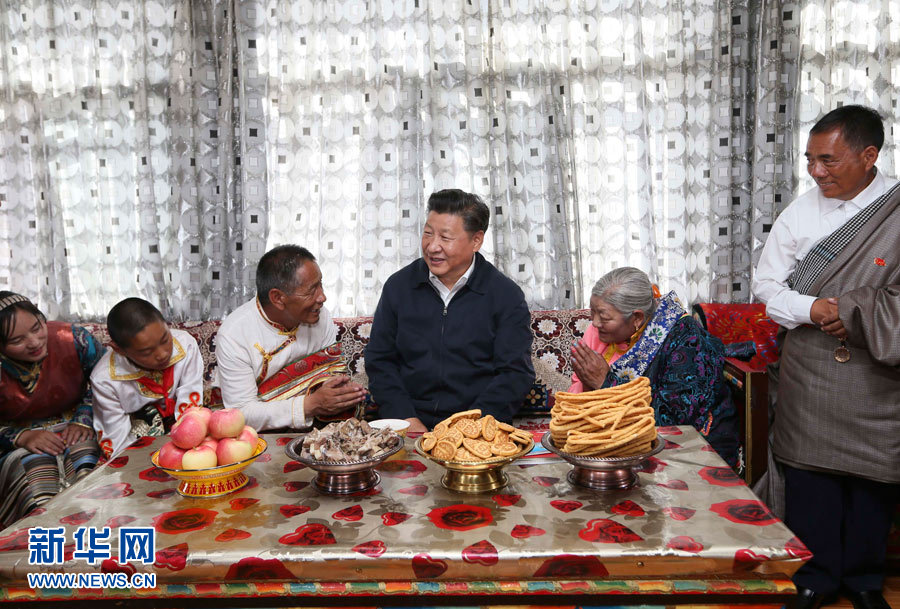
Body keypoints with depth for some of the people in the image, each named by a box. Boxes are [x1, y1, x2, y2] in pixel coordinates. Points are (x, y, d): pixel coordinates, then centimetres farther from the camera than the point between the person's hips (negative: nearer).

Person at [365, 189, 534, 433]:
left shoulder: (507, 295, 1)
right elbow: (379, 360, 10)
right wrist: (406, 419, -5)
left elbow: (515, 373, -3)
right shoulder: (398, 286, 8)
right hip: (410, 427, 3)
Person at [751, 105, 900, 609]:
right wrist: (813, 309, -14)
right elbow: (767, 283, 2)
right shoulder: (803, 211, -1)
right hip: (809, 374, 2)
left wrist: (850, 311, -15)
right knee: (809, 472, 8)